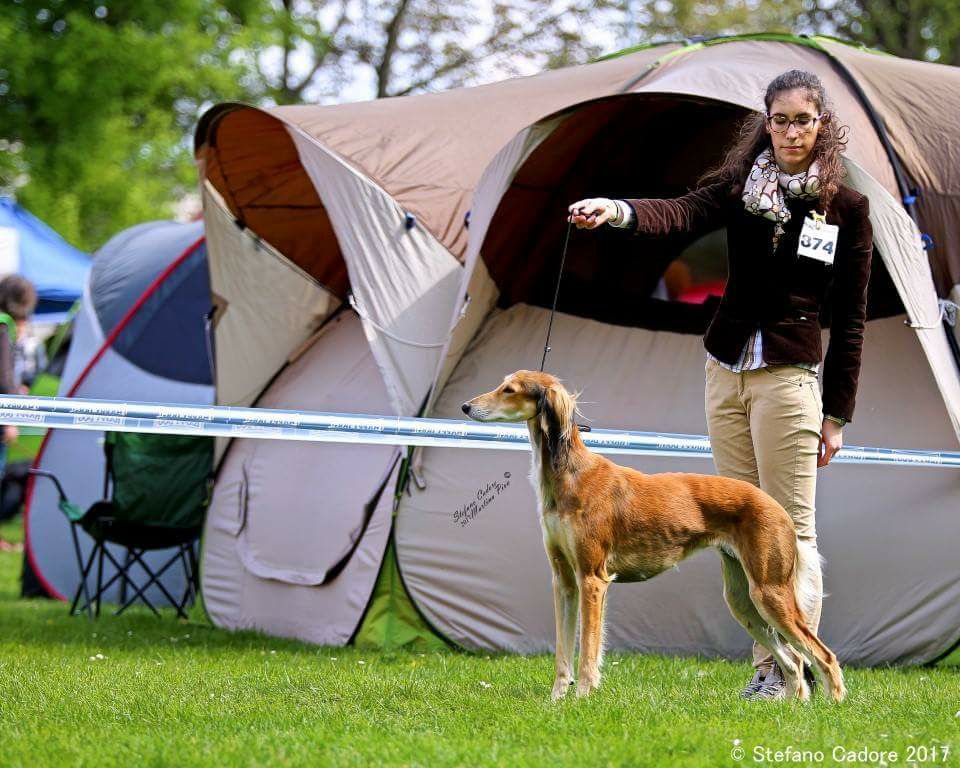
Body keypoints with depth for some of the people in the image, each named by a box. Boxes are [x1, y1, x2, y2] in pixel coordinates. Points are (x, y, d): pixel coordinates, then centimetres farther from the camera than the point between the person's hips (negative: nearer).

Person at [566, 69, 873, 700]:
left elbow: (850, 318, 0)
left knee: (790, 529, -4)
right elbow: (682, 212, -17)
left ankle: (796, 669, 0)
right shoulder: (741, 186, 3)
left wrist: (837, 412, -2)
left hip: (789, 376, -4)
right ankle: (766, 667, 12)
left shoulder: (847, 207, -2)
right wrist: (618, 211, -39)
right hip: (724, 372, 4)